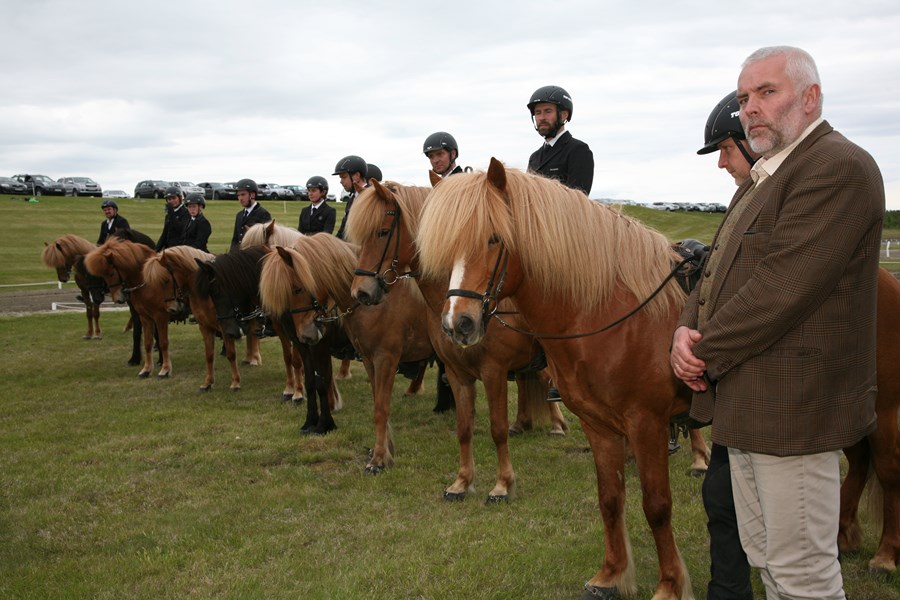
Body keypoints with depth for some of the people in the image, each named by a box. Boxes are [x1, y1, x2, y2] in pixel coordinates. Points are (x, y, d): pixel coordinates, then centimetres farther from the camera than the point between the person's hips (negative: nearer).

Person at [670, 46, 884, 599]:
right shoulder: (763, 177, 18)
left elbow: (782, 288, -24)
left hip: (792, 408, -10)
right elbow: (719, 269, 16)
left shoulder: (838, 167, -16)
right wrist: (686, 331, -3)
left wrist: (706, 353, -15)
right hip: (745, 404, 10)